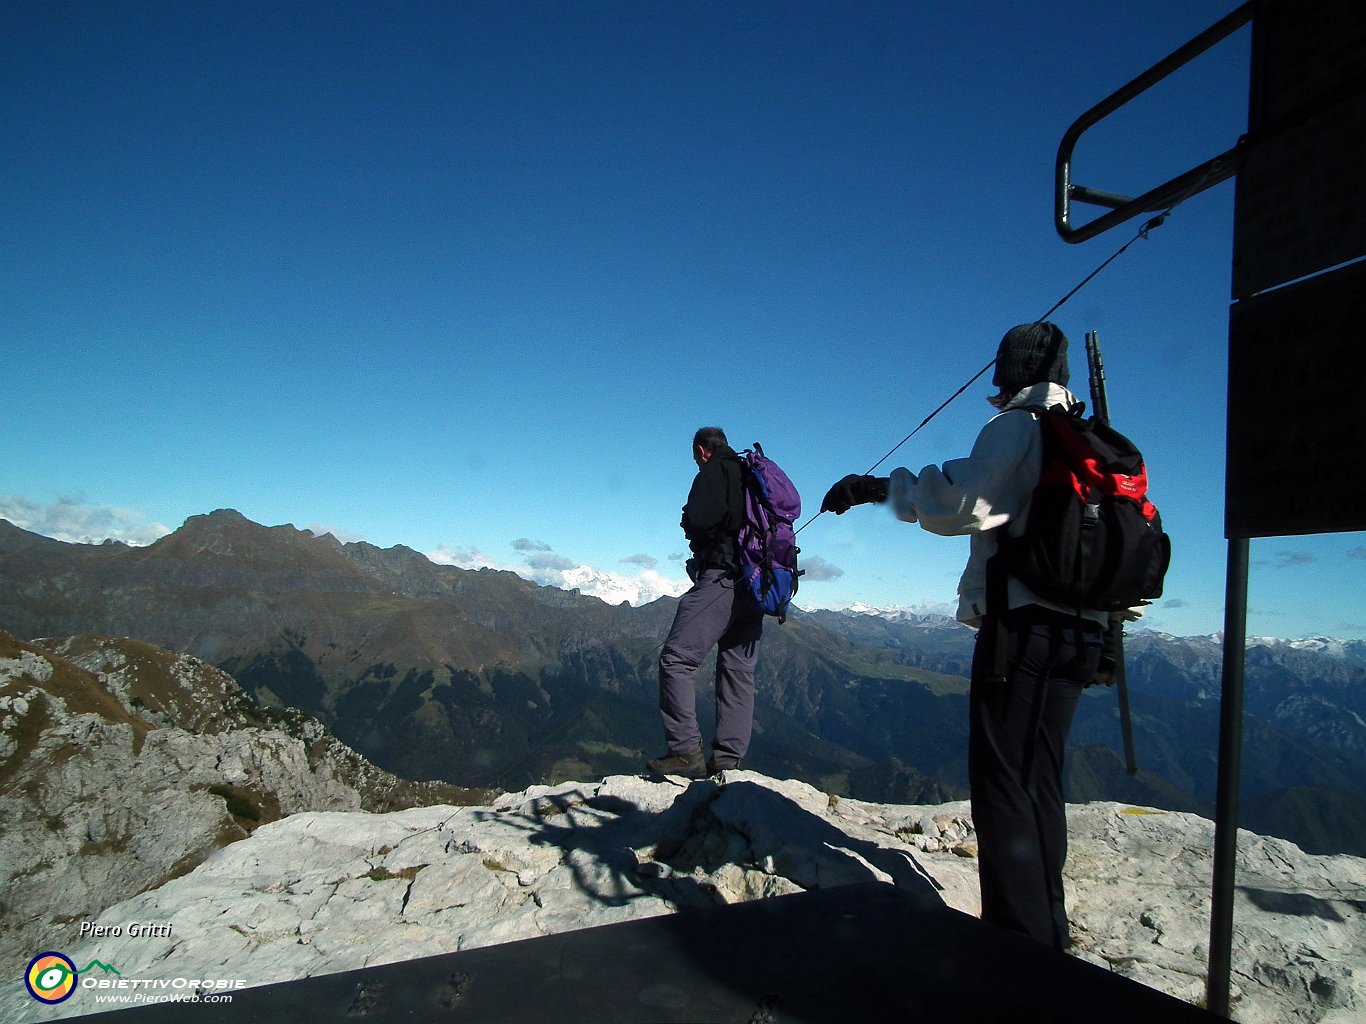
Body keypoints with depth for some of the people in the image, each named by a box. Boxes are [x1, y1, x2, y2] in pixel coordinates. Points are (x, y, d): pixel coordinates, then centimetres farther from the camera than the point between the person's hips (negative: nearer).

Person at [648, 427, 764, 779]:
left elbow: (697, 520, -17)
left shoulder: (714, 473, -1)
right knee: (738, 670, 7)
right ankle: (728, 760, 7)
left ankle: (686, 752, -15)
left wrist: (688, 521, 7)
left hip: (721, 578, -9)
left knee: (677, 658, -10)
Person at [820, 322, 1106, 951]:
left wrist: (880, 487, -11)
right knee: (1039, 783, 15)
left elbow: (964, 499, -21)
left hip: (1022, 624, -9)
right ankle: (1048, 930, 24)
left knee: (1002, 782, -5)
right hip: (1078, 632, 9)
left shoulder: (1019, 425, -6)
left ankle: (1019, 933, -1)